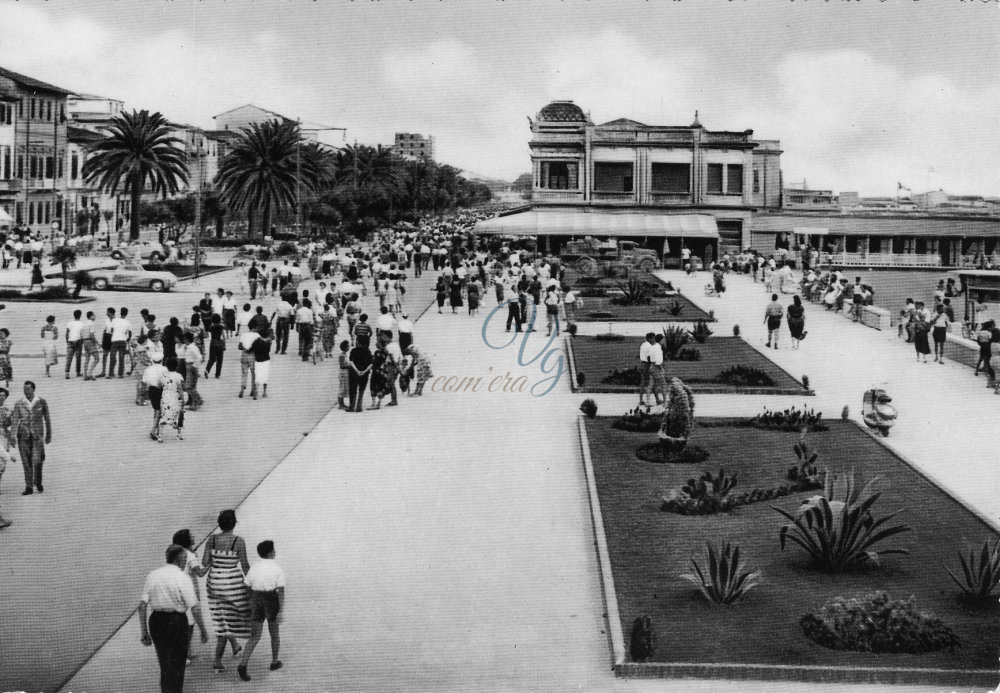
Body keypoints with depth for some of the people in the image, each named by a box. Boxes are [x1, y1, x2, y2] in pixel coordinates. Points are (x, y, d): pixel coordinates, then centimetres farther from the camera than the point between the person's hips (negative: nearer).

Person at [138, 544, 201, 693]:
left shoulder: (152, 575, 4)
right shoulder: (182, 578, -11)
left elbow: (142, 606, -1)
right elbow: (194, 607, -14)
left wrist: (144, 632, 2)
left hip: (156, 621, 5)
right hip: (177, 622, -5)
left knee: (164, 666, 21)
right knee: (177, 667, 8)